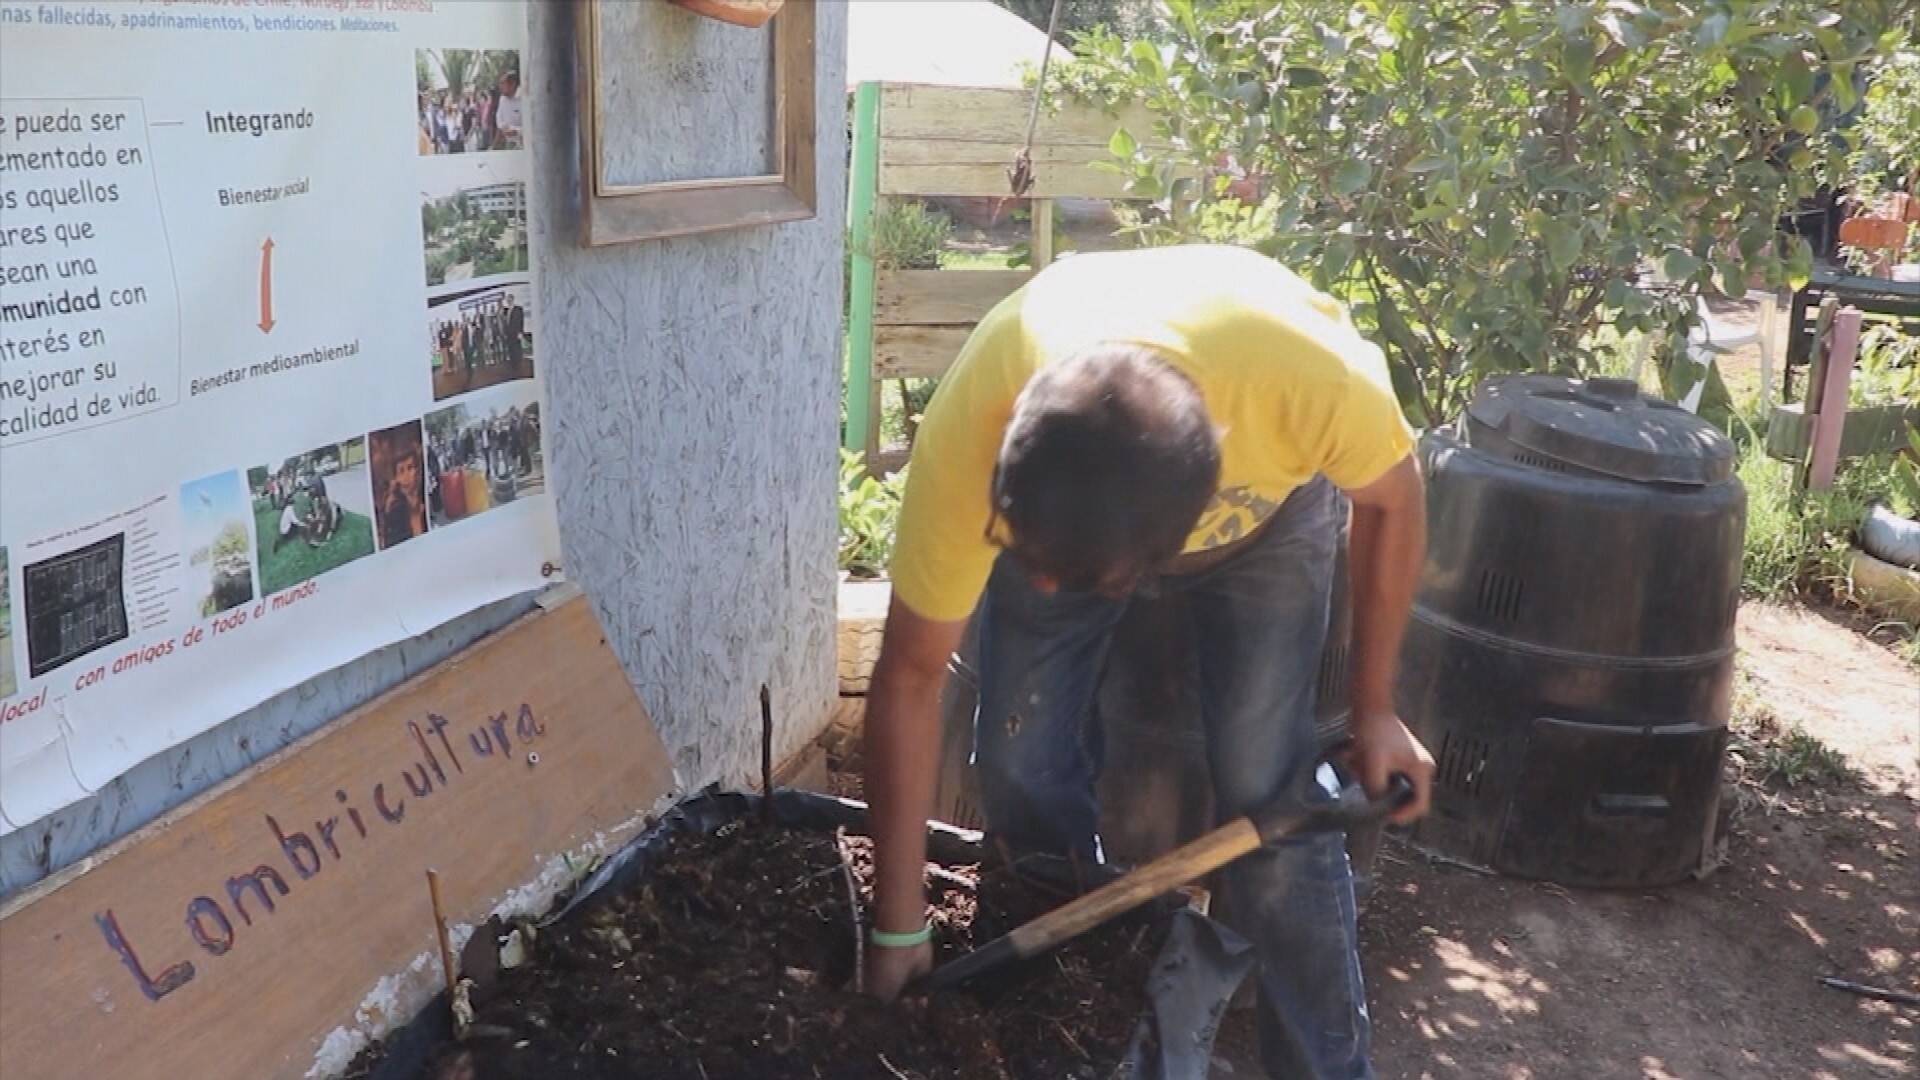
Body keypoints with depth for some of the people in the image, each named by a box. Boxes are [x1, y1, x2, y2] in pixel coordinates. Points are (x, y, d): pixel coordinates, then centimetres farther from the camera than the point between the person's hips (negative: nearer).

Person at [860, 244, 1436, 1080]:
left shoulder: (1312, 374, -43)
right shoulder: (967, 442, -39)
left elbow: (1390, 497, -18)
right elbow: (910, 679, -25)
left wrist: (1373, 708, -10)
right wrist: (898, 927, -18)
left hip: (1269, 502, -1)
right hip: (1058, 497, 1)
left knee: (1264, 782, -13)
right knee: (1020, 767, -6)